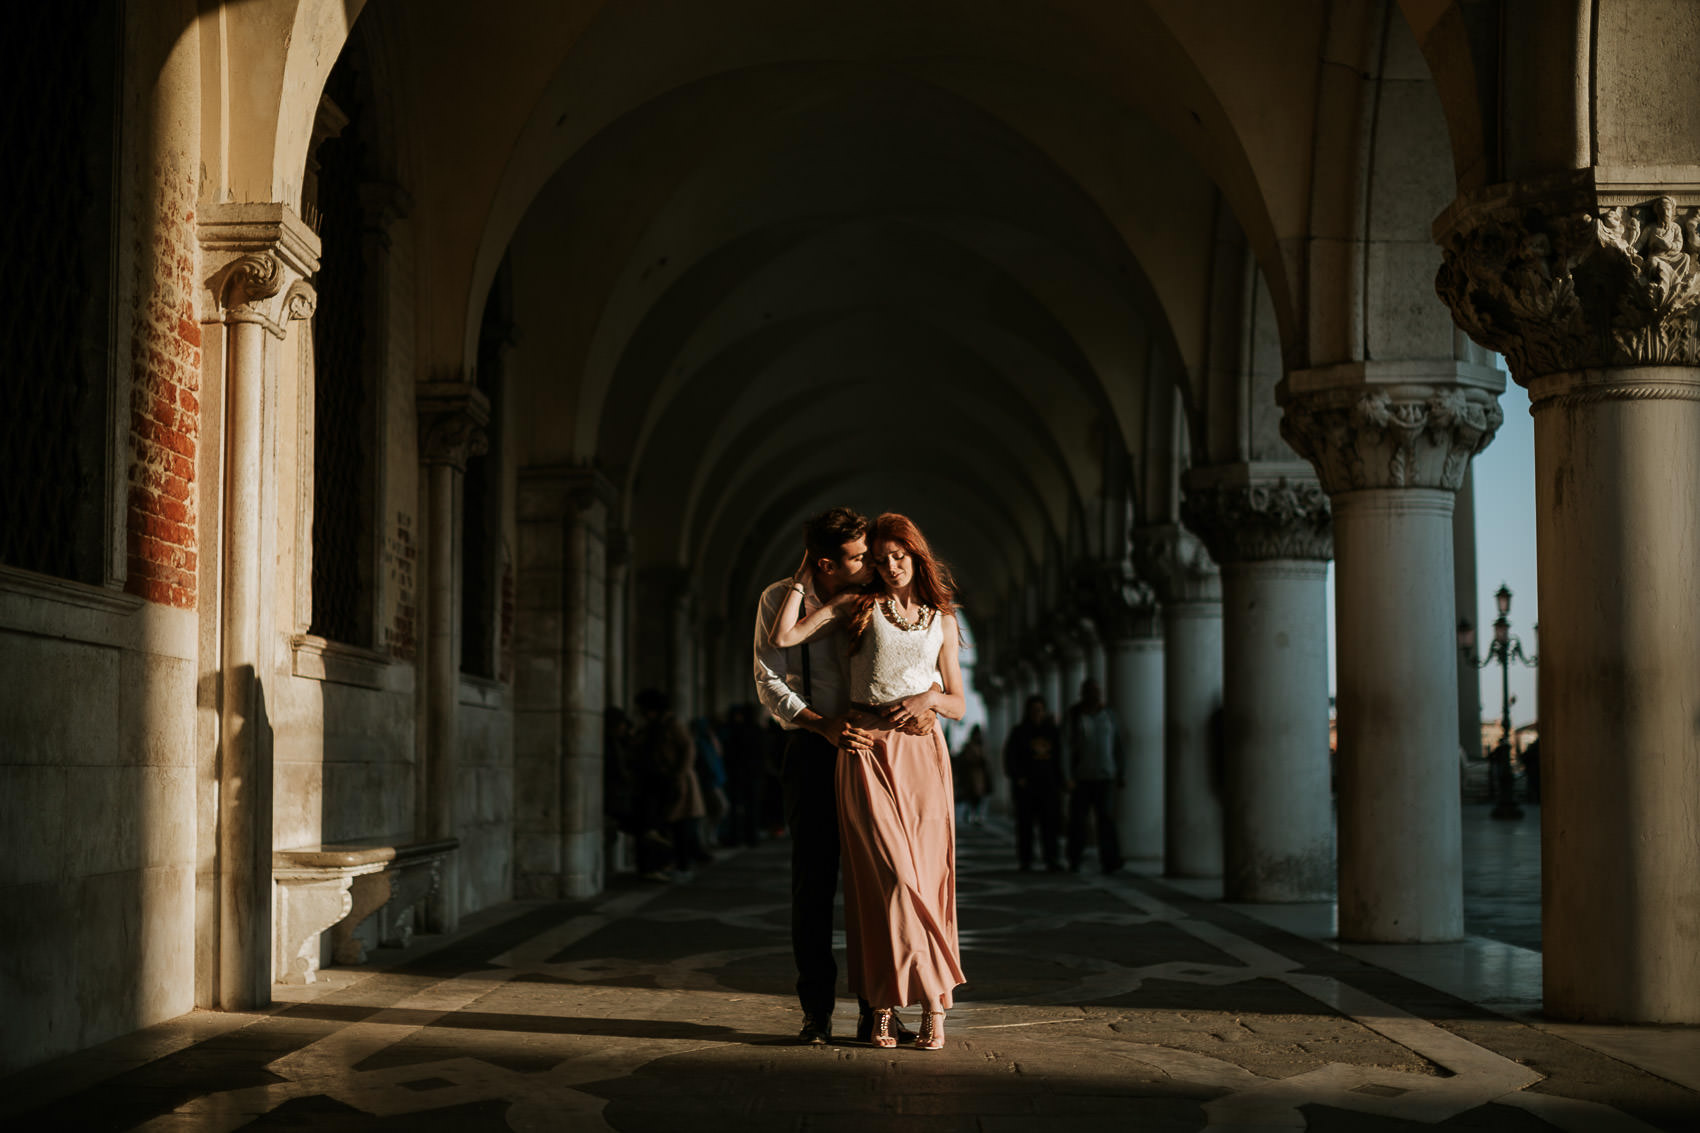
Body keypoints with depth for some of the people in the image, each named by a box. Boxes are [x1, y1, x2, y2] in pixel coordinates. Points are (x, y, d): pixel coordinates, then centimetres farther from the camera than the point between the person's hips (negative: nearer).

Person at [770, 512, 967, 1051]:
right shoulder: (857, 604, 9)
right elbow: (783, 637, -1)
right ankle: (918, 999, -1)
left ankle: (931, 1010, 3)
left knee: (927, 878, -2)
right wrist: (804, 576, 6)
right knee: (890, 876, -11)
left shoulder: (942, 620, 15)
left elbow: (959, 704, 15)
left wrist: (930, 699, -6)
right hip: (866, 750, -2)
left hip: (922, 752, 2)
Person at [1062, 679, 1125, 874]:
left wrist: (1122, 774, 6)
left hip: (1105, 777, 1)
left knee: (1106, 817, -12)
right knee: (1078, 819, 2)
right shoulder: (1074, 717, -1)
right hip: (1081, 777, -1)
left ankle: (1109, 861, -19)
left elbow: (1118, 747, 10)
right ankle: (1074, 861, 18)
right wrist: (1068, 777, -13)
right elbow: (1066, 747, -6)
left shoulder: (1108, 715, 6)